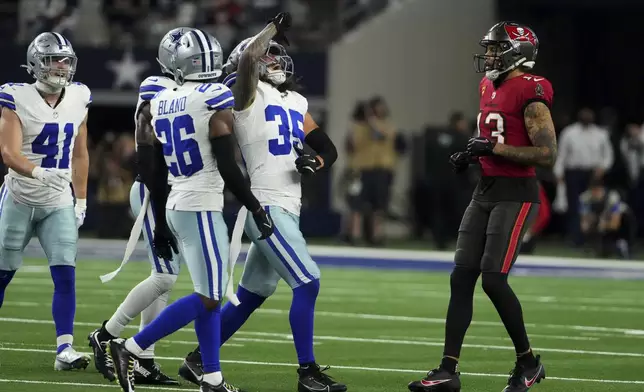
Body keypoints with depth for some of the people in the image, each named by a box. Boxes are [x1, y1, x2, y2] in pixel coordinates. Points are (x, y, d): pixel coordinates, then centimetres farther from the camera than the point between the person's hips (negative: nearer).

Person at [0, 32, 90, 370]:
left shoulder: (78, 99, 3)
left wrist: (81, 199, 12)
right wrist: (38, 173, -39)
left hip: (59, 203, 4)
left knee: (66, 275, -9)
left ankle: (64, 349, -11)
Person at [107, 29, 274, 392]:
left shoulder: (160, 104, 9)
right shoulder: (216, 101, -12)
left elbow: (154, 173, 12)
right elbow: (227, 167, -15)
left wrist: (160, 220, 21)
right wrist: (257, 209, -6)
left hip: (177, 205, 8)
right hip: (202, 207, -8)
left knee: (212, 294, 12)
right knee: (207, 298, -5)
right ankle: (130, 349, -9)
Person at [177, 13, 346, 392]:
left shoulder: (297, 102, 19)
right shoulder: (248, 94, -3)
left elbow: (328, 149, 21)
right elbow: (248, 57, -24)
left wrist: (316, 161, -1)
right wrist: (275, 28, -9)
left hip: (287, 209, 8)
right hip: (266, 206, -8)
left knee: (250, 297, 14)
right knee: (307, 283, -12)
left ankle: (198, 360, 24)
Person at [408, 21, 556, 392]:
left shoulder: (530, 93, -14)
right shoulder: (491, 87, 14)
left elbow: (547, 153, -20)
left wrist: (493, 149, -21)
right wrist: (471, 155, 9)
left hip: (515, 195, -9)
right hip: (486, 191, 9)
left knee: (493, 278, -13)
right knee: (462, 278, 2)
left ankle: (528, 362, 5)